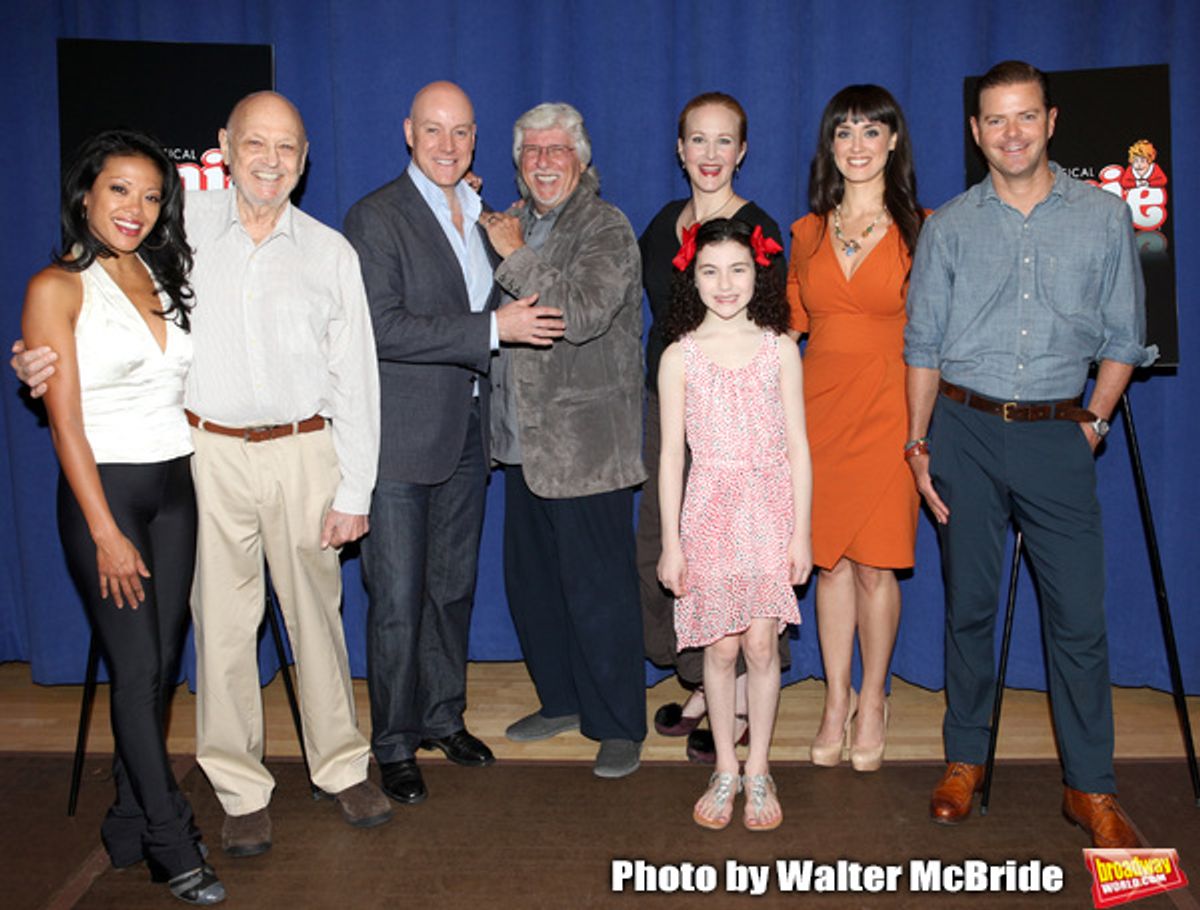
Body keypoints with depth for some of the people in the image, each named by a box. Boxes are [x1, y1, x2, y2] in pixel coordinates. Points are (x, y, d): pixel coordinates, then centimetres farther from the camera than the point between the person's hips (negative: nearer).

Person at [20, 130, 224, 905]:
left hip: (176, 487, 6)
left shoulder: (166, 276, 10)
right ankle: (172, 846, 9)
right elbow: (66, 423, -10)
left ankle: (132, 821, 24)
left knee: (162, 665, 9)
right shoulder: (58, 288, -6)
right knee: (137, 668, -2)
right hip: (104, 491, -5)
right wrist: (106, 533, -13)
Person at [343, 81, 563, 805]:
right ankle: (396, 745, 16)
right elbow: (383, 327, -21)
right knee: (398, 601, 1)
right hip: (402, 437, -6)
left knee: (454, 587, 16)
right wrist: (494, 328, -22)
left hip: (467, 432, 7)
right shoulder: (376, 217, -10)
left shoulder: (482, 214, 13)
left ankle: (445, 717, 32)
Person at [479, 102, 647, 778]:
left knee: (599, 590, -1)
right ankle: (562, 701, 33)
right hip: (526, 441, 8)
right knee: (531, 582, 15)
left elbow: (583, 316, -22)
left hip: (586, 444, -7)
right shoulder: (514, 223, 16)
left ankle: (619, 727, 15)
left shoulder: (606, 228, -7)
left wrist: (515, 257, -15)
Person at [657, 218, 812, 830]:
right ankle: (725, 770, 23)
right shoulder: (680, 357, -1)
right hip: (710, 509, 0)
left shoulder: (780, 349, 2)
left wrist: (801, 531, 0)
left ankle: (758, 769, 20)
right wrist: (670, 543, -2)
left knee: (761, 643, 3)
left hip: (770, 509, 0)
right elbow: (671, 454, 0)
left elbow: (797, 446, 3)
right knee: (720, 648, 5)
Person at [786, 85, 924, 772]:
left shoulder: (920, 229, 0)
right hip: (819, 406, 3)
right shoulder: (808, 231, 11)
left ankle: (873, 700, 21)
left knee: (874, 564, 1)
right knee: (831, 560, 8)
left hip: (887, 410, -3)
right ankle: (836, 700, 22)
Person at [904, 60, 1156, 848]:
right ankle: (965, 760, 22)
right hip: (966, 431, 1)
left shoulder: (1104, 217, 5)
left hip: (1056, 435, 0)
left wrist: (1093, 422, 0)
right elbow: (924, 344, 7)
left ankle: (1091, 786, 13)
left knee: (1079, 614, -1)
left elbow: (1123, 338, 9)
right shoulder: (950, 226, 6)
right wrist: (920, 443, 2)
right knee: (969, 605, 8)